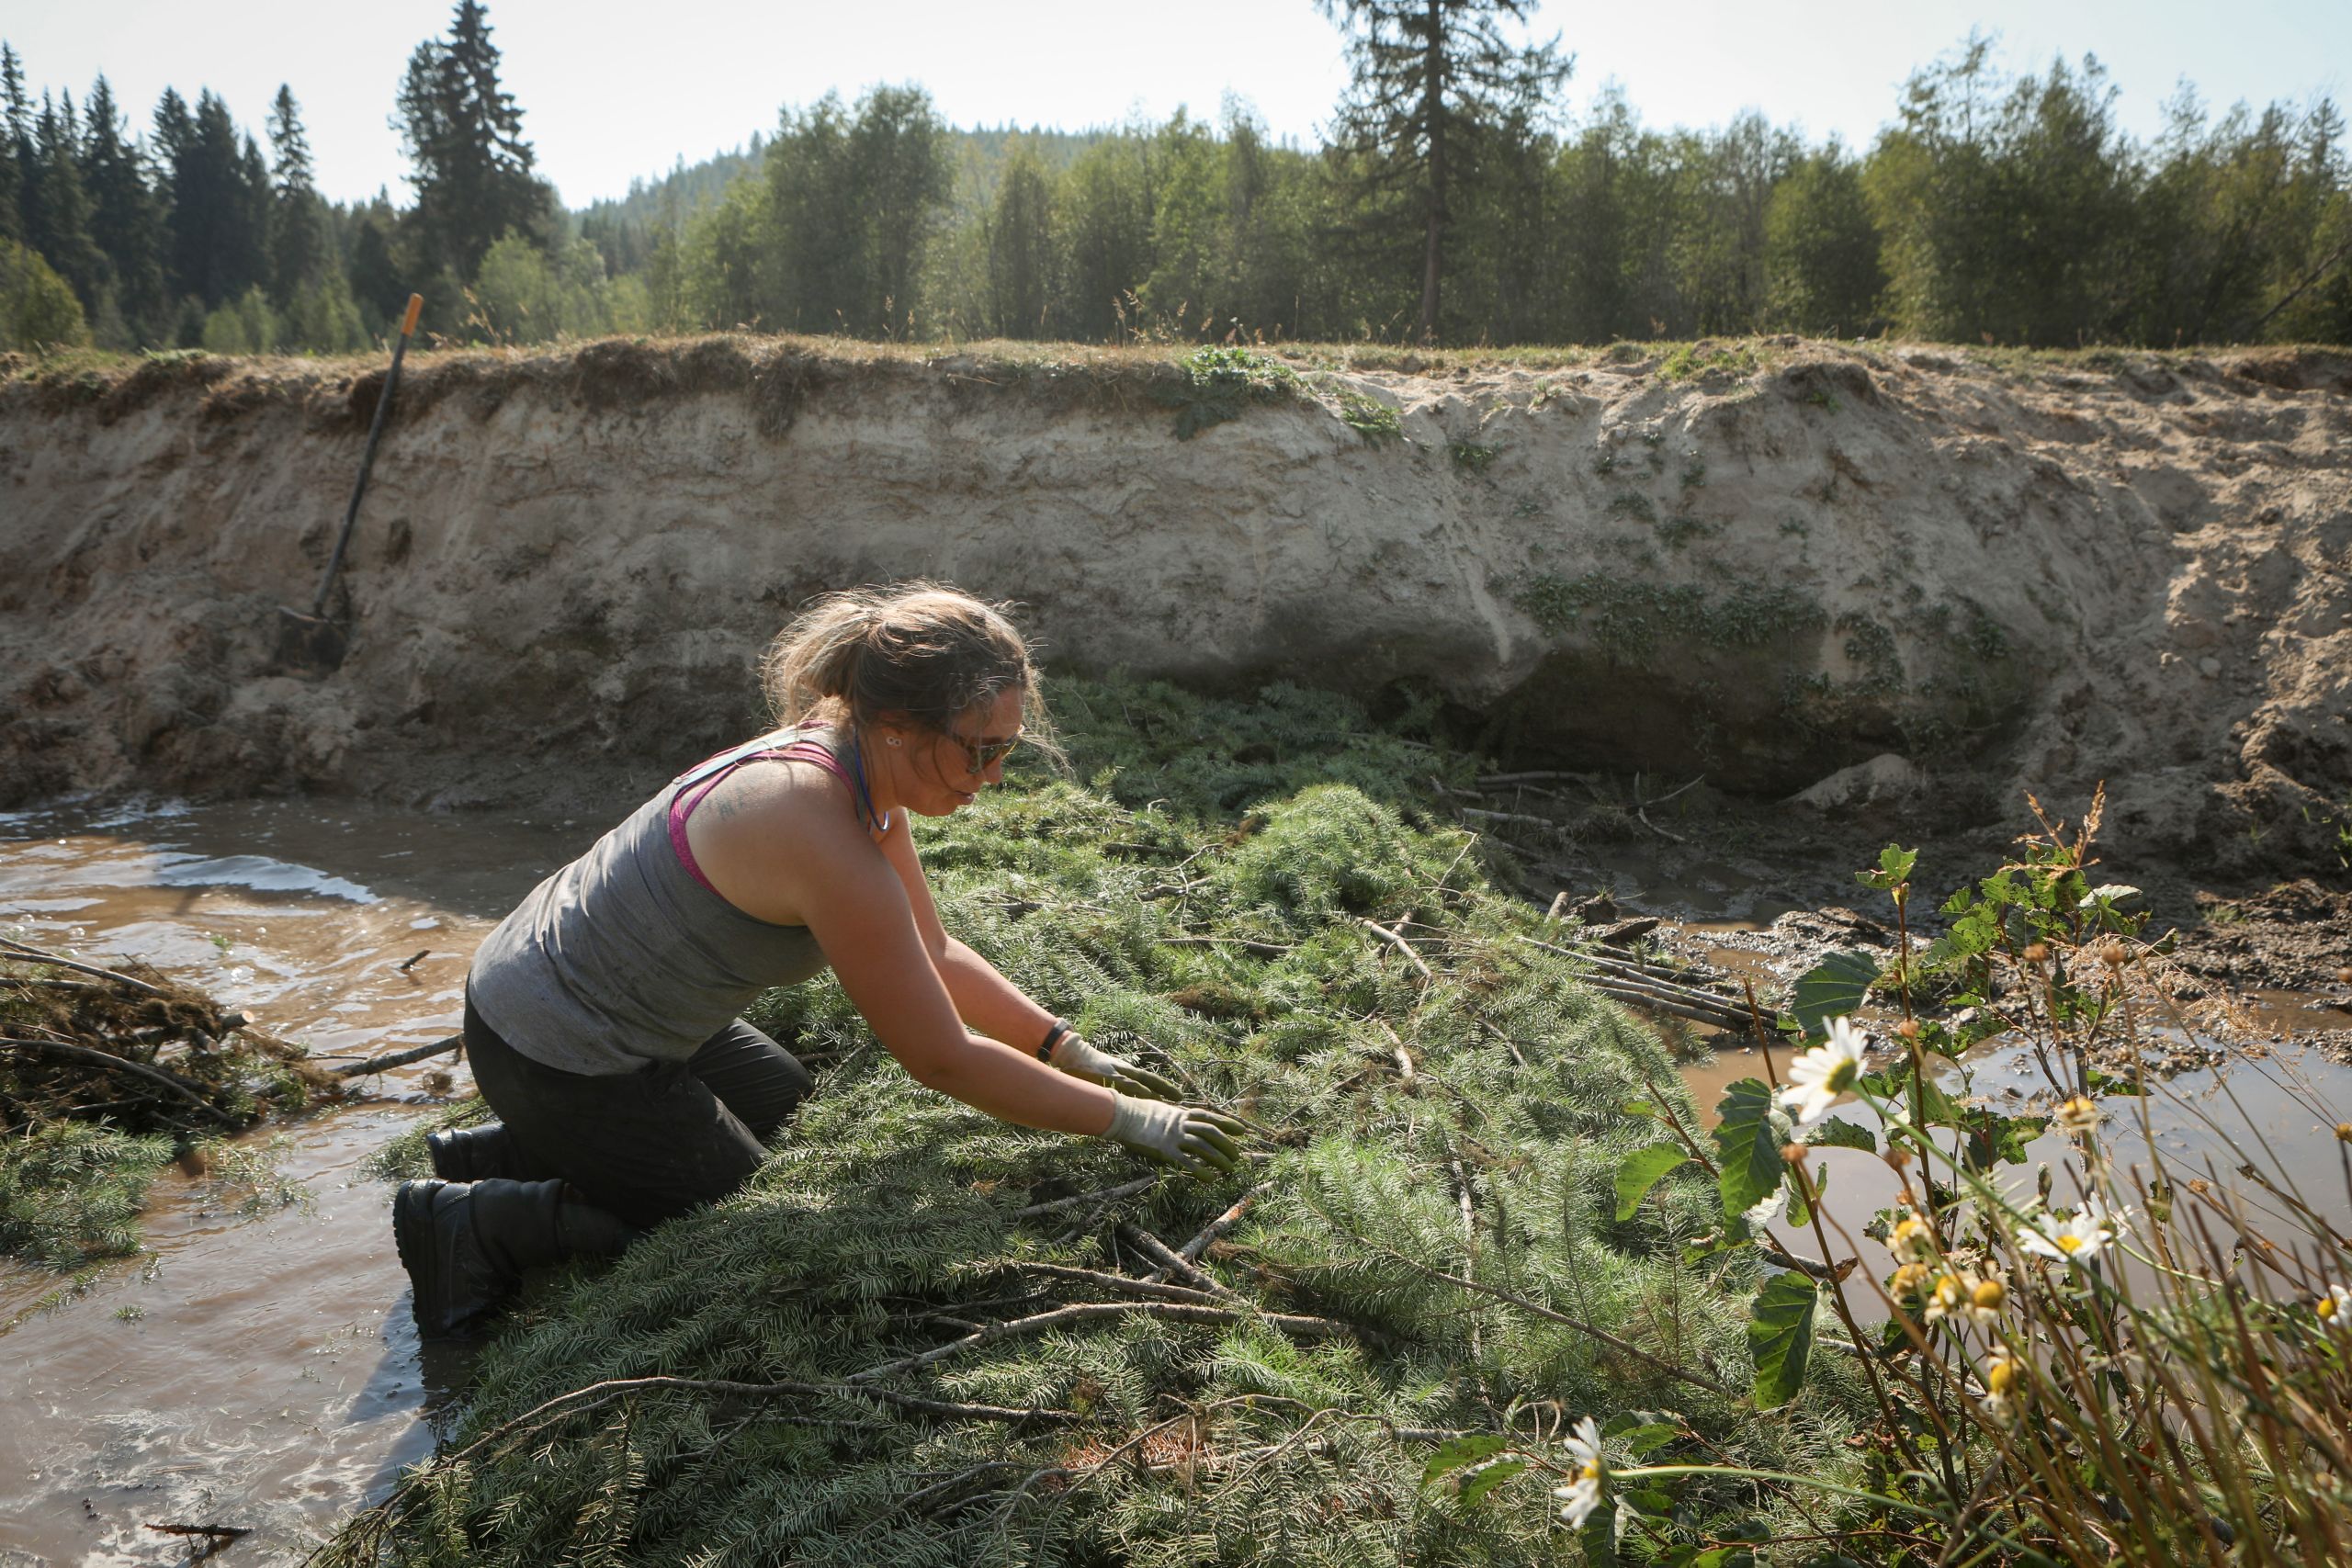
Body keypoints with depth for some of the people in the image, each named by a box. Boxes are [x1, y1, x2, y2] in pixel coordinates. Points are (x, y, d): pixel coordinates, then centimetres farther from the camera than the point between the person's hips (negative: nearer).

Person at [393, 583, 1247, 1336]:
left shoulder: (857, 770, -4)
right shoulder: (825, 835, -33)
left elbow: (933, 954, 7)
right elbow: (942, 1060, -26)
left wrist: (1070, 1049, 2)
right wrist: (1124, 1118, -18)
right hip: (551, 1054, -9)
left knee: (784, 1102, 25)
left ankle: (502, 1148, 26)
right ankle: (472, 1221, 10)